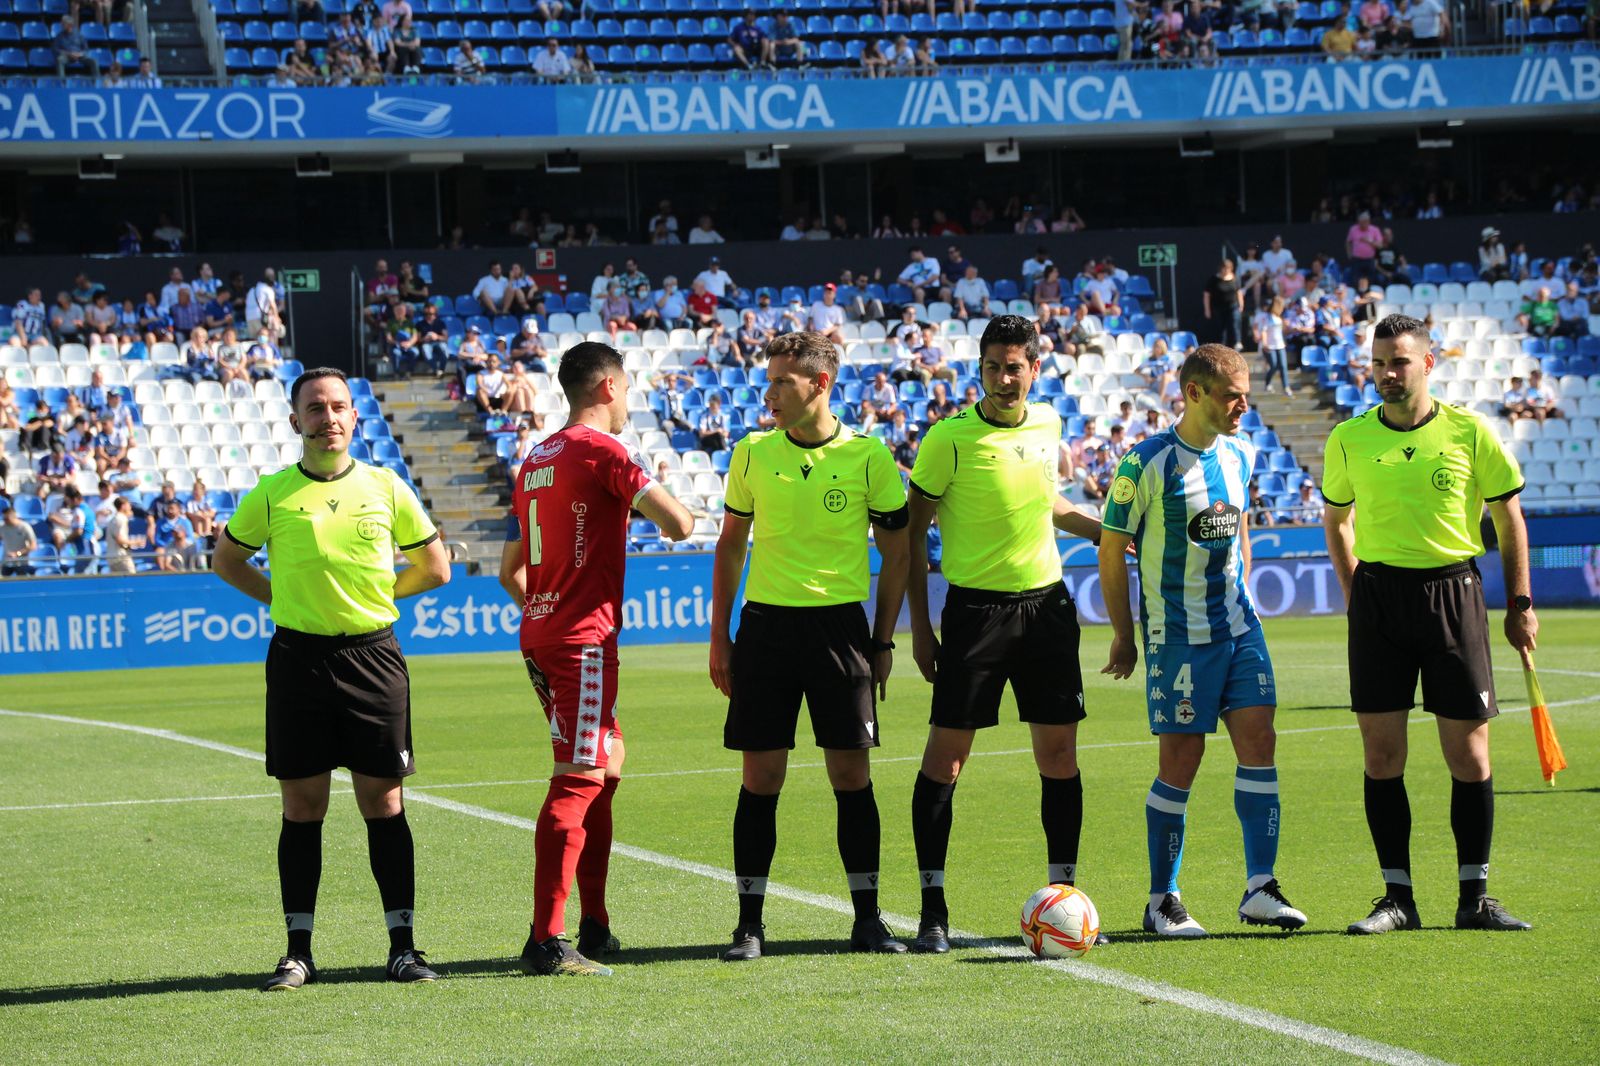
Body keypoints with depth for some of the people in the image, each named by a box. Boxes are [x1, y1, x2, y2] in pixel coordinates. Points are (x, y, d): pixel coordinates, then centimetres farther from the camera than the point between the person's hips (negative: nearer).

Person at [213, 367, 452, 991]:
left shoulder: (385, 488, 5)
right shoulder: (272, 495, 3)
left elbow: (434, 567, 15)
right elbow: (227, 558, 17)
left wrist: (374, 592, 6)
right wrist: (282, 599, 7)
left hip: (372, 654, 0)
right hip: (297, 656, 0)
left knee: (383, 802, 0)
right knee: (302, 806, 2)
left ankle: (403, 945, 5)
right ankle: (298, 950, 7)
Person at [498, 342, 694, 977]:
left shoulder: (534, 462, 16)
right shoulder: (603, 450, -10)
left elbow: (510, 571, 22)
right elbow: (678, 524, -18)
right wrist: (674, 514, 4)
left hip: (540, 634, 9)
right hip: (582, 639, -9)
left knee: (605, 763, 19)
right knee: (578, 779, -11)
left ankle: (594, 928, 21)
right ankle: (546, 941, -15)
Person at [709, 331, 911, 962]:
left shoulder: (868, 457, -1)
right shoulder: (752, 455, 4)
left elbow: (896, 551, 6)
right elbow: (730, 545, 13)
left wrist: (883, 641, 2)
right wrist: (719, 638, 8)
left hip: (840, 622, -1)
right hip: (765, 622, 1)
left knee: (851, 773, 0)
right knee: (760, 776, 1)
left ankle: (867, 917, 8)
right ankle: (749, 923, 6)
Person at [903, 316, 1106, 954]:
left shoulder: (1045, 425, 7)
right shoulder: (950, 438, -8)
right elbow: (912, 530, -3)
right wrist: (919, 625, -7)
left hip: (1046, 603, 5)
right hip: (976, 607, -4)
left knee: (1059, 754, 4)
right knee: (945, 754, -6)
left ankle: (1062, 895, 13)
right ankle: (933, 909, 0)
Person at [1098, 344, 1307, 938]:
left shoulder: (1239, 455, 7)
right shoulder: (1146, 464, -12)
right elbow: (1112, 550, -6)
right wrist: (1123, 637, -2)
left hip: (1239, 627, 6)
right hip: (1178, 637, -6)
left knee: (1259, 742, -3)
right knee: (1180, 762, -3)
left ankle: (1259, 889, 2)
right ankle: (1162, 901, 8)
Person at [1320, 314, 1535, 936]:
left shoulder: (1470, 432, -1)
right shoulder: (1349, 440, 3)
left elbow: (1508, 517, 7)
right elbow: (1336, 520, 17)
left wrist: (1520, 603, 4)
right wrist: (1356, 596, 9)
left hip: (1453, 591, -1)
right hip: (1378, 594, 1)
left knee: (1469, 752, -1)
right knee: (1381, 754, 0)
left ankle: (1475, 897, 8)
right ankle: (1396, 897, 8)